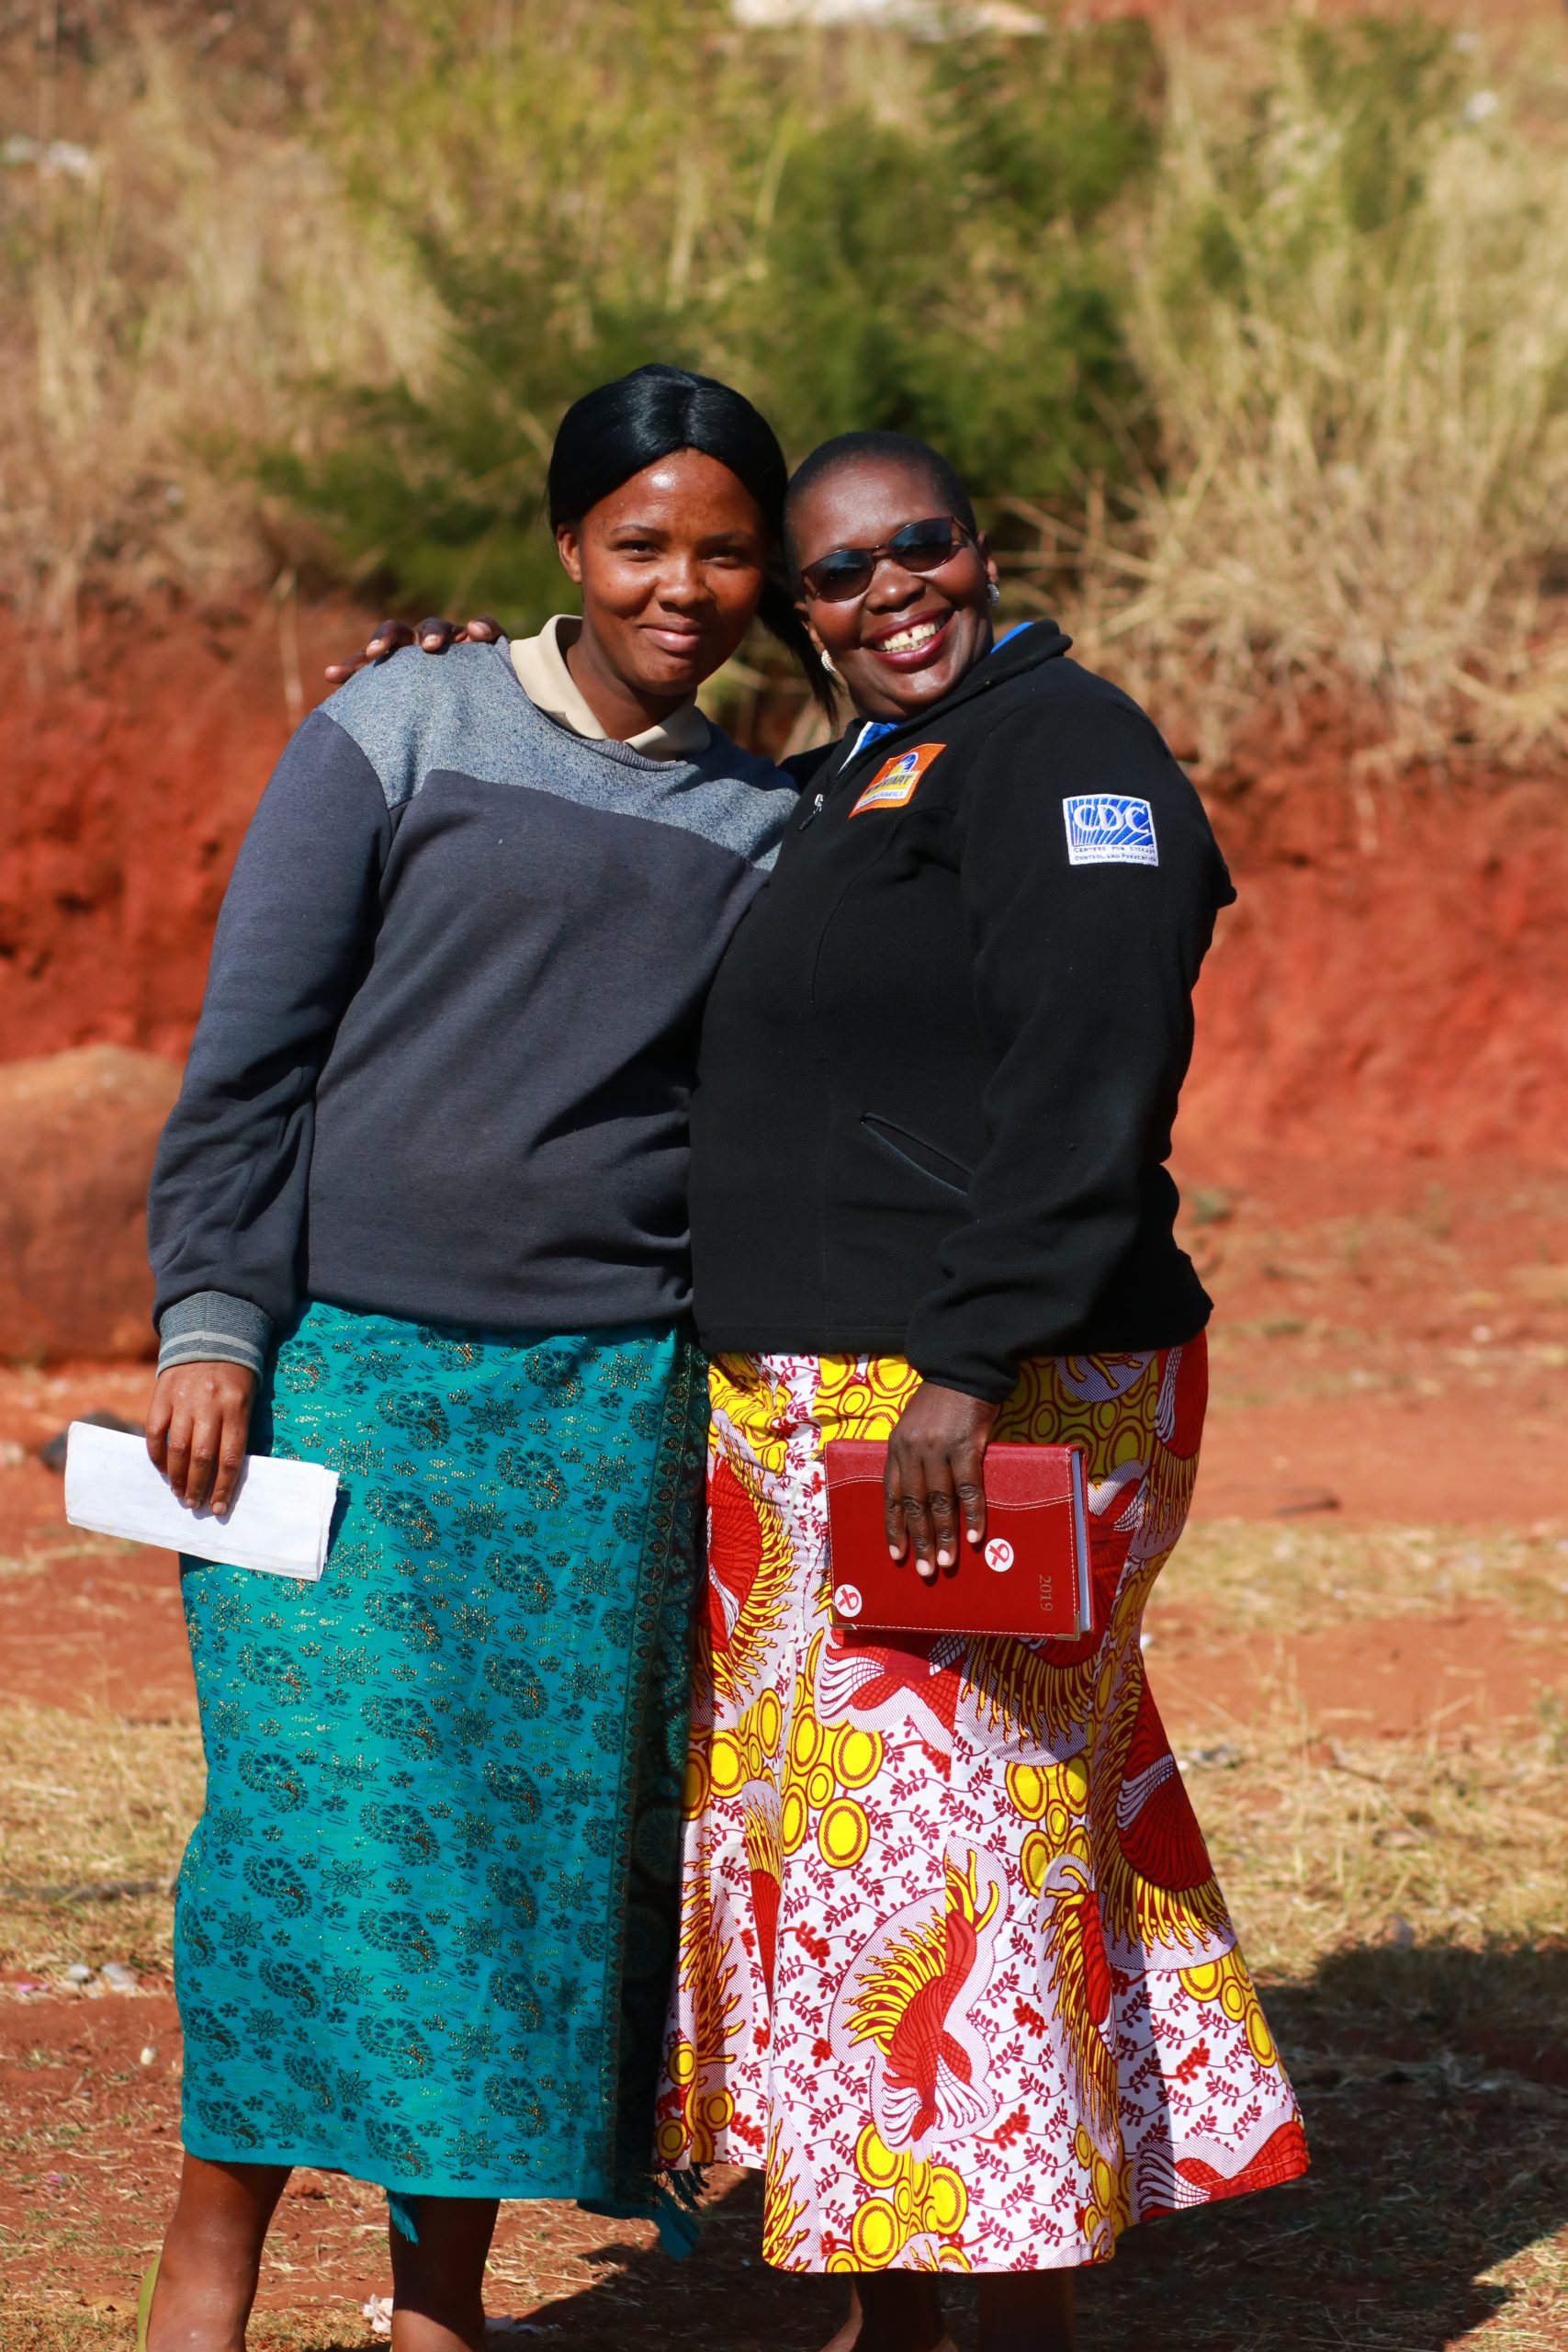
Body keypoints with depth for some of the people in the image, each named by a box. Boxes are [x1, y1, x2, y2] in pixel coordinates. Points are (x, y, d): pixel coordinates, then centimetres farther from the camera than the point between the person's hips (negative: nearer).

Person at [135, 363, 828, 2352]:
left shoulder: (764, 827, 11)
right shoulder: (401, 735, 0)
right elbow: (250, 1049, -2)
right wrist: (208, 1326, -9)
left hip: (607, 1392, 4)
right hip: (343, 1365, -3)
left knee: (550, 1819, 3)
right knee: (324, 1797, -9)